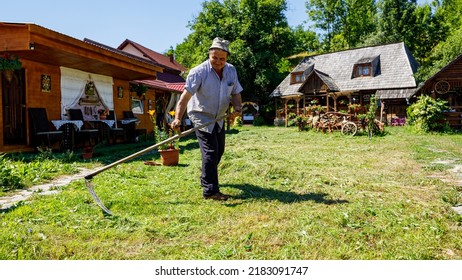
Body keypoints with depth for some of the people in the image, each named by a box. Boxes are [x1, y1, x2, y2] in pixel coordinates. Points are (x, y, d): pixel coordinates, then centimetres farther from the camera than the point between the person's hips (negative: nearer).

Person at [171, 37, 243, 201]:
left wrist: (237, 106, -21)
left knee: (219, 151, 18)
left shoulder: (231, 71, -3)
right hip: (201, 117, -7)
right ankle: (210, 191, -10)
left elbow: (236, 93, 1)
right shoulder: (199, 72, -22)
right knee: (210, 152, -15)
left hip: (219, 118, 7)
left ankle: (207, 178, 41)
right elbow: (185, 96, -31)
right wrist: (178, 118, -43)